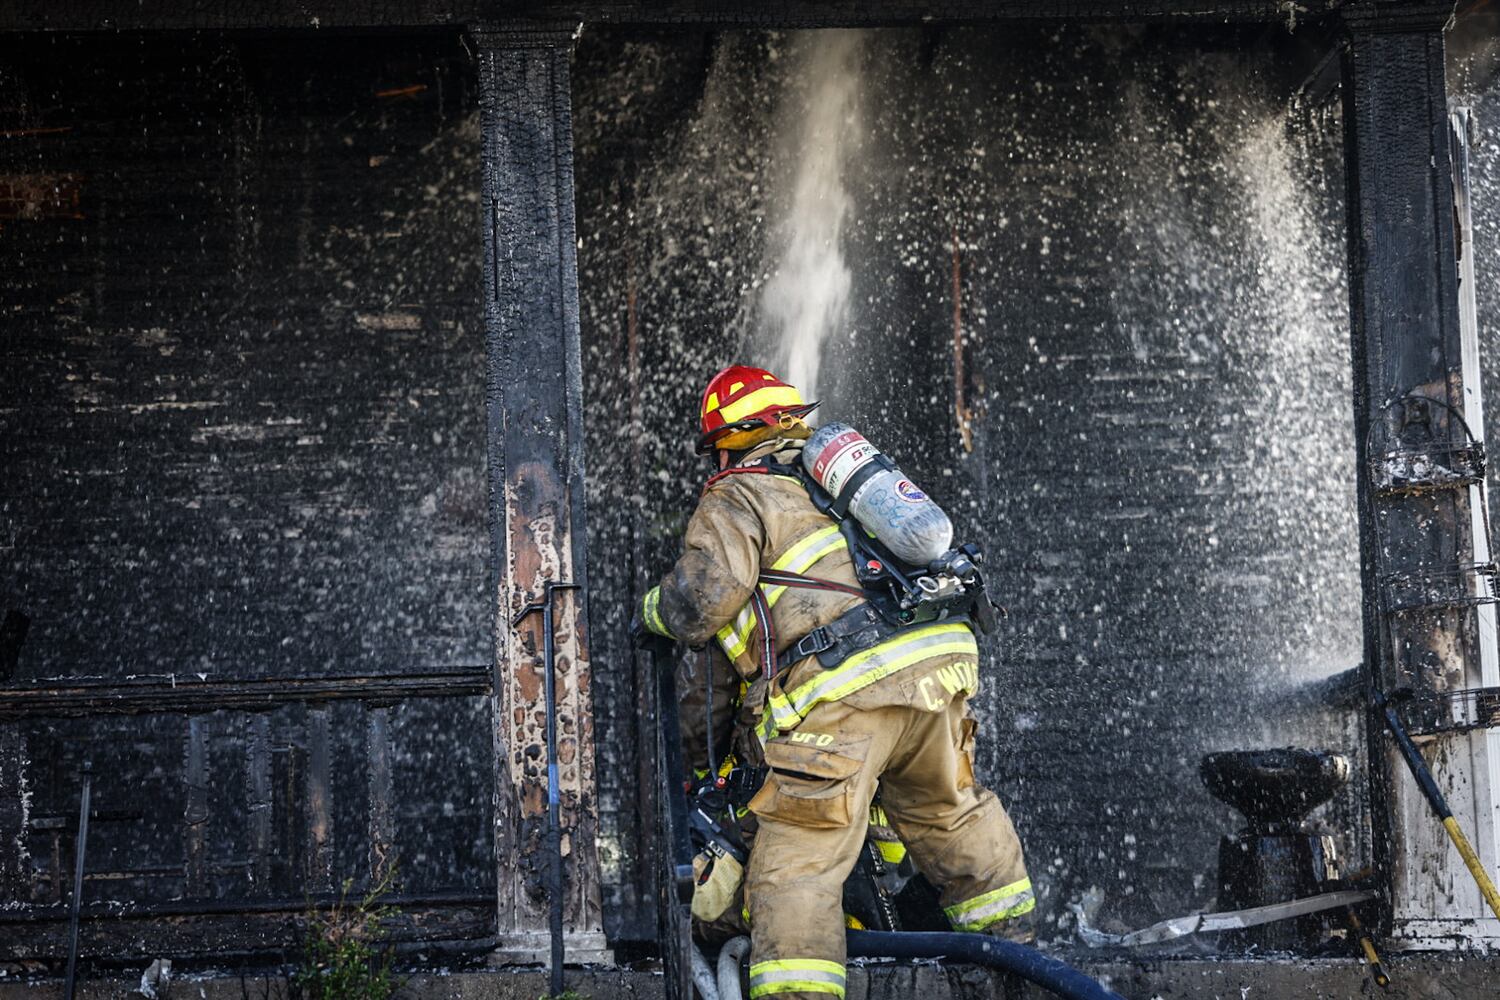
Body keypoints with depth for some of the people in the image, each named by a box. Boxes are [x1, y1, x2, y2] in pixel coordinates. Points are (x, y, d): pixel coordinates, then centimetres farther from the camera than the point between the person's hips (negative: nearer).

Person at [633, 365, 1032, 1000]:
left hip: (842, 691, -7)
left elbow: (708, 591, -7)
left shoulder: (735, 499, 8)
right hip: (934, 665, 7)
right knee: (947, 813, 28)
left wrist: (655, 613, 12)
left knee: (797, 867, -5)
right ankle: (1012, 941, 41)